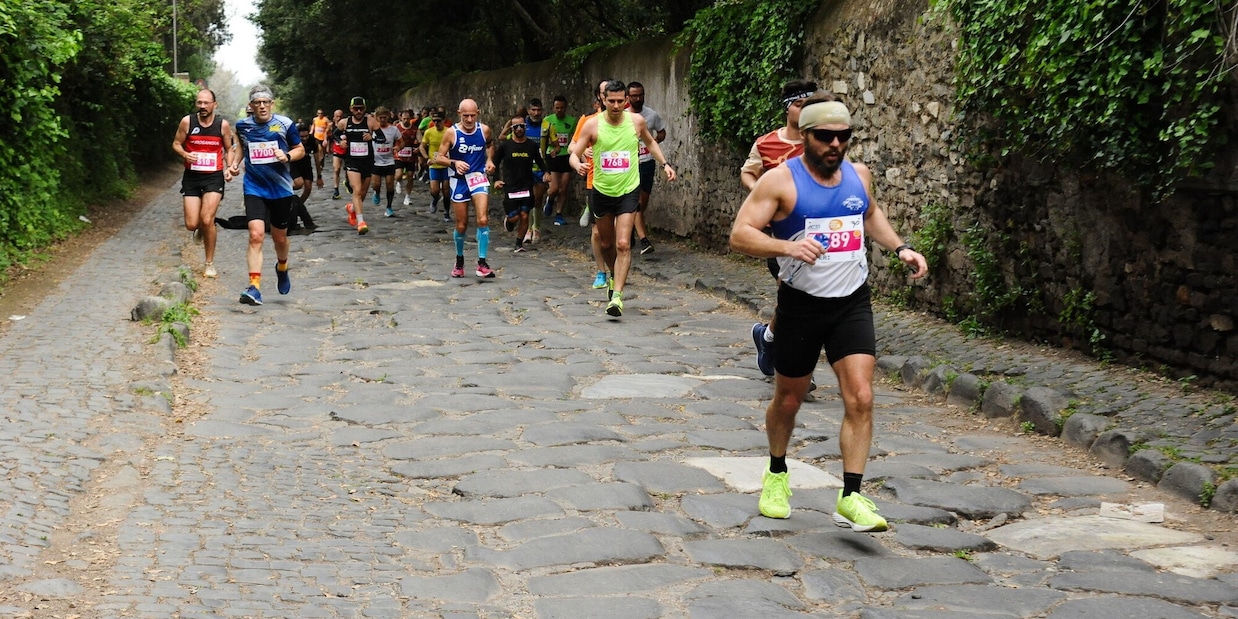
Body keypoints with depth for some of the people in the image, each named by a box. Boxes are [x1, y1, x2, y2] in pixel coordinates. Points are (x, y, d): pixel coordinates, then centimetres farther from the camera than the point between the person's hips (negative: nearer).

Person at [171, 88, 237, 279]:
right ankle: (201, 229, 37)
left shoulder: (223, 125, -3)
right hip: (191, 176, 1)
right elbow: (176, 144, 6)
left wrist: (230, 167, -8)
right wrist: (185, 154, -16)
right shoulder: (187, 122, -4)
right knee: (191, 224, -4)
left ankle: (210, 264, 2)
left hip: (214, 177, -1)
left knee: (207, 220, -14)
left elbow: (230, 149, 10)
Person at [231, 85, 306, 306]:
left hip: (281, 188, 0)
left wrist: (287, 156, -15)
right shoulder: (242, 125, 2)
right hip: (254, 188, 0)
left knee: (279, 237, 15)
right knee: (256, 235, -17)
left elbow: (300, 149, 5)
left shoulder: (285, 124, -4)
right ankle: (254, 287, -19)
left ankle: (282, 268, 48)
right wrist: (235, 163, 6)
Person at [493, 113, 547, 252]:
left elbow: (540, 162, 17)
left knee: (524, 216, -4)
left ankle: (519, 243, 12)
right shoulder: (505, 145, -1)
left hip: (527, 187, 1)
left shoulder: (532, 145, 4)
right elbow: (495, 163, 9)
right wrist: (496, 180, 0)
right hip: (510, 187, -1)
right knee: (514, 217, -5)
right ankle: (508, 220, 32)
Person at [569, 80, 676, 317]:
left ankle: (617, 295, -15)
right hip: (602, 191, 1)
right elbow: (574, 154, -8)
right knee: (606, 243, 15)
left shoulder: (636, 121, -4)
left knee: (623, 244, -14)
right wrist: (578, 165, -31)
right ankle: (615, 275, 44)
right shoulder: (592, 124, -9)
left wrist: (664, 163, 8)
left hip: (628, 190, -1)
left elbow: (650, 142, 17)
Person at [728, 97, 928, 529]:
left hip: (853, 303, 3)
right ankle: (776, 474, 39)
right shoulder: (781, 181, -12)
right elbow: (740, 235, -18)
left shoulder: (859, 175, 4)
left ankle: (850, 498, -6)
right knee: (788, 399, 13)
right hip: (801, 305, -3)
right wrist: (787, 246, -34)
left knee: (860, 399, -11)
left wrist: (900, 248, 11)